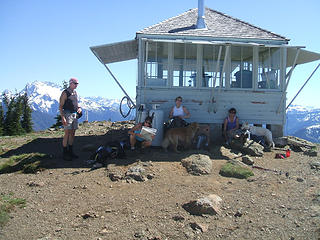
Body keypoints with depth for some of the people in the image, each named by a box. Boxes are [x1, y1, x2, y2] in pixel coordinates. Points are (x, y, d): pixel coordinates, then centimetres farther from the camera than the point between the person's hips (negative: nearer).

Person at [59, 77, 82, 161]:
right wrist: (63, 117, -20)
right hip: (67, 114, -7)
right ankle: (65, 154, -1)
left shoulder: (75, 92, 14)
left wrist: (79, 108, 3)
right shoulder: (65, 93, -9)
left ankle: (70, 152, 18)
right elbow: (60, 106, -12)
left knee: (73, 134, 9)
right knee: (67, 134, -7)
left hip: (74, 115, 7)